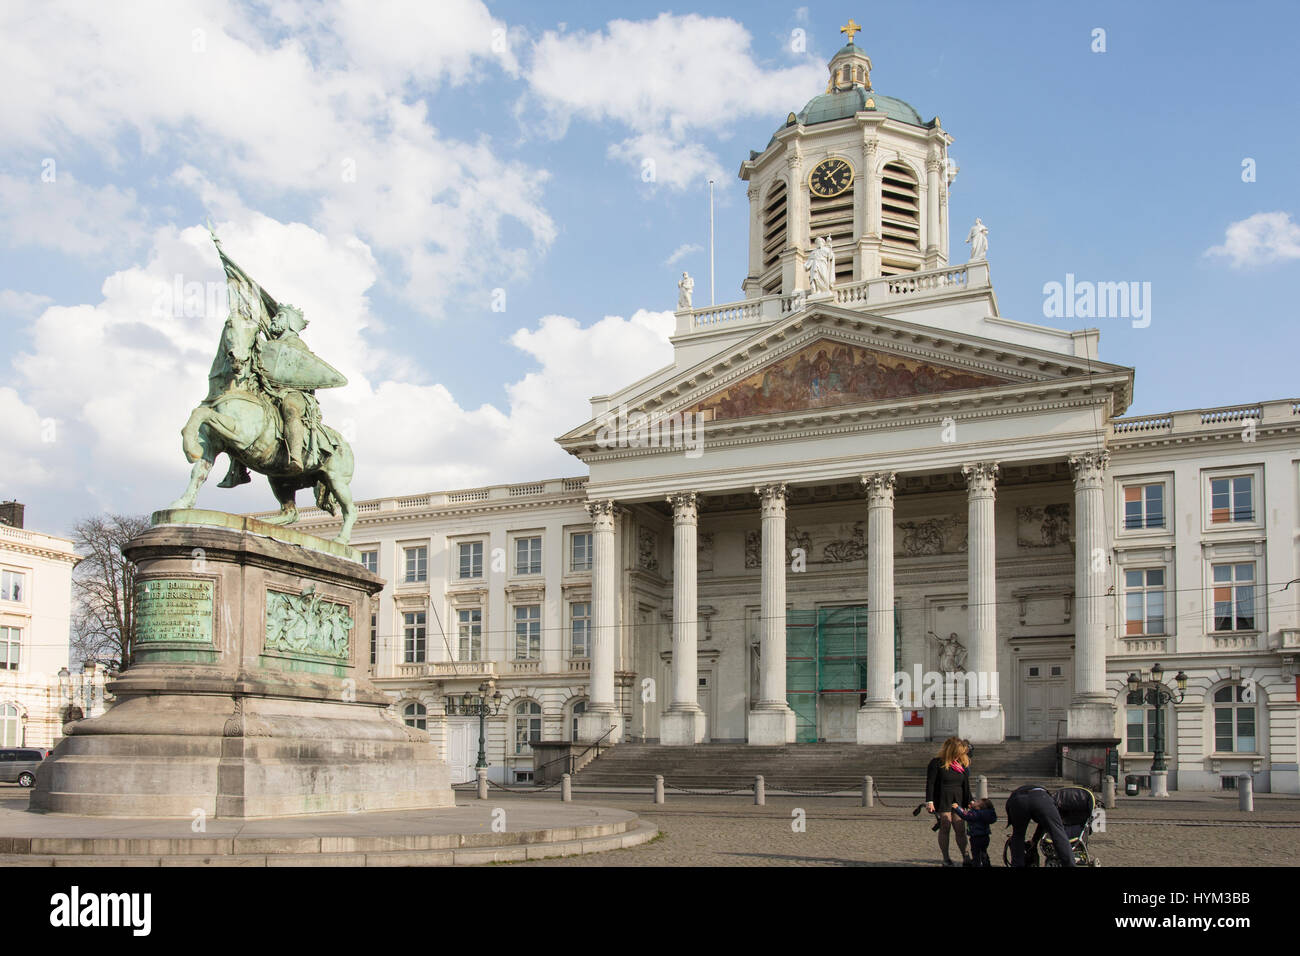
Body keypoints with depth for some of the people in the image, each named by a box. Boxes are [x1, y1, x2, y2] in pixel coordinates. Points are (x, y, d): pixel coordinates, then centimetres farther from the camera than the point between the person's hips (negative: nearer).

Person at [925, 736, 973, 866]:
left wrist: (969, 801, 10)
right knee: (945, 828, -3)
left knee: (961, 829, 0)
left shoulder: (963, 764, 11)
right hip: (942, 800, -4)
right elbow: (930, 783, -7)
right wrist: (929, 801, -14)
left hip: (958, 801, 4)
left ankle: (966, 858, 3)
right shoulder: (937, 763, -5)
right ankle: (946, 858, 5)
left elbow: (966, 785, 17)